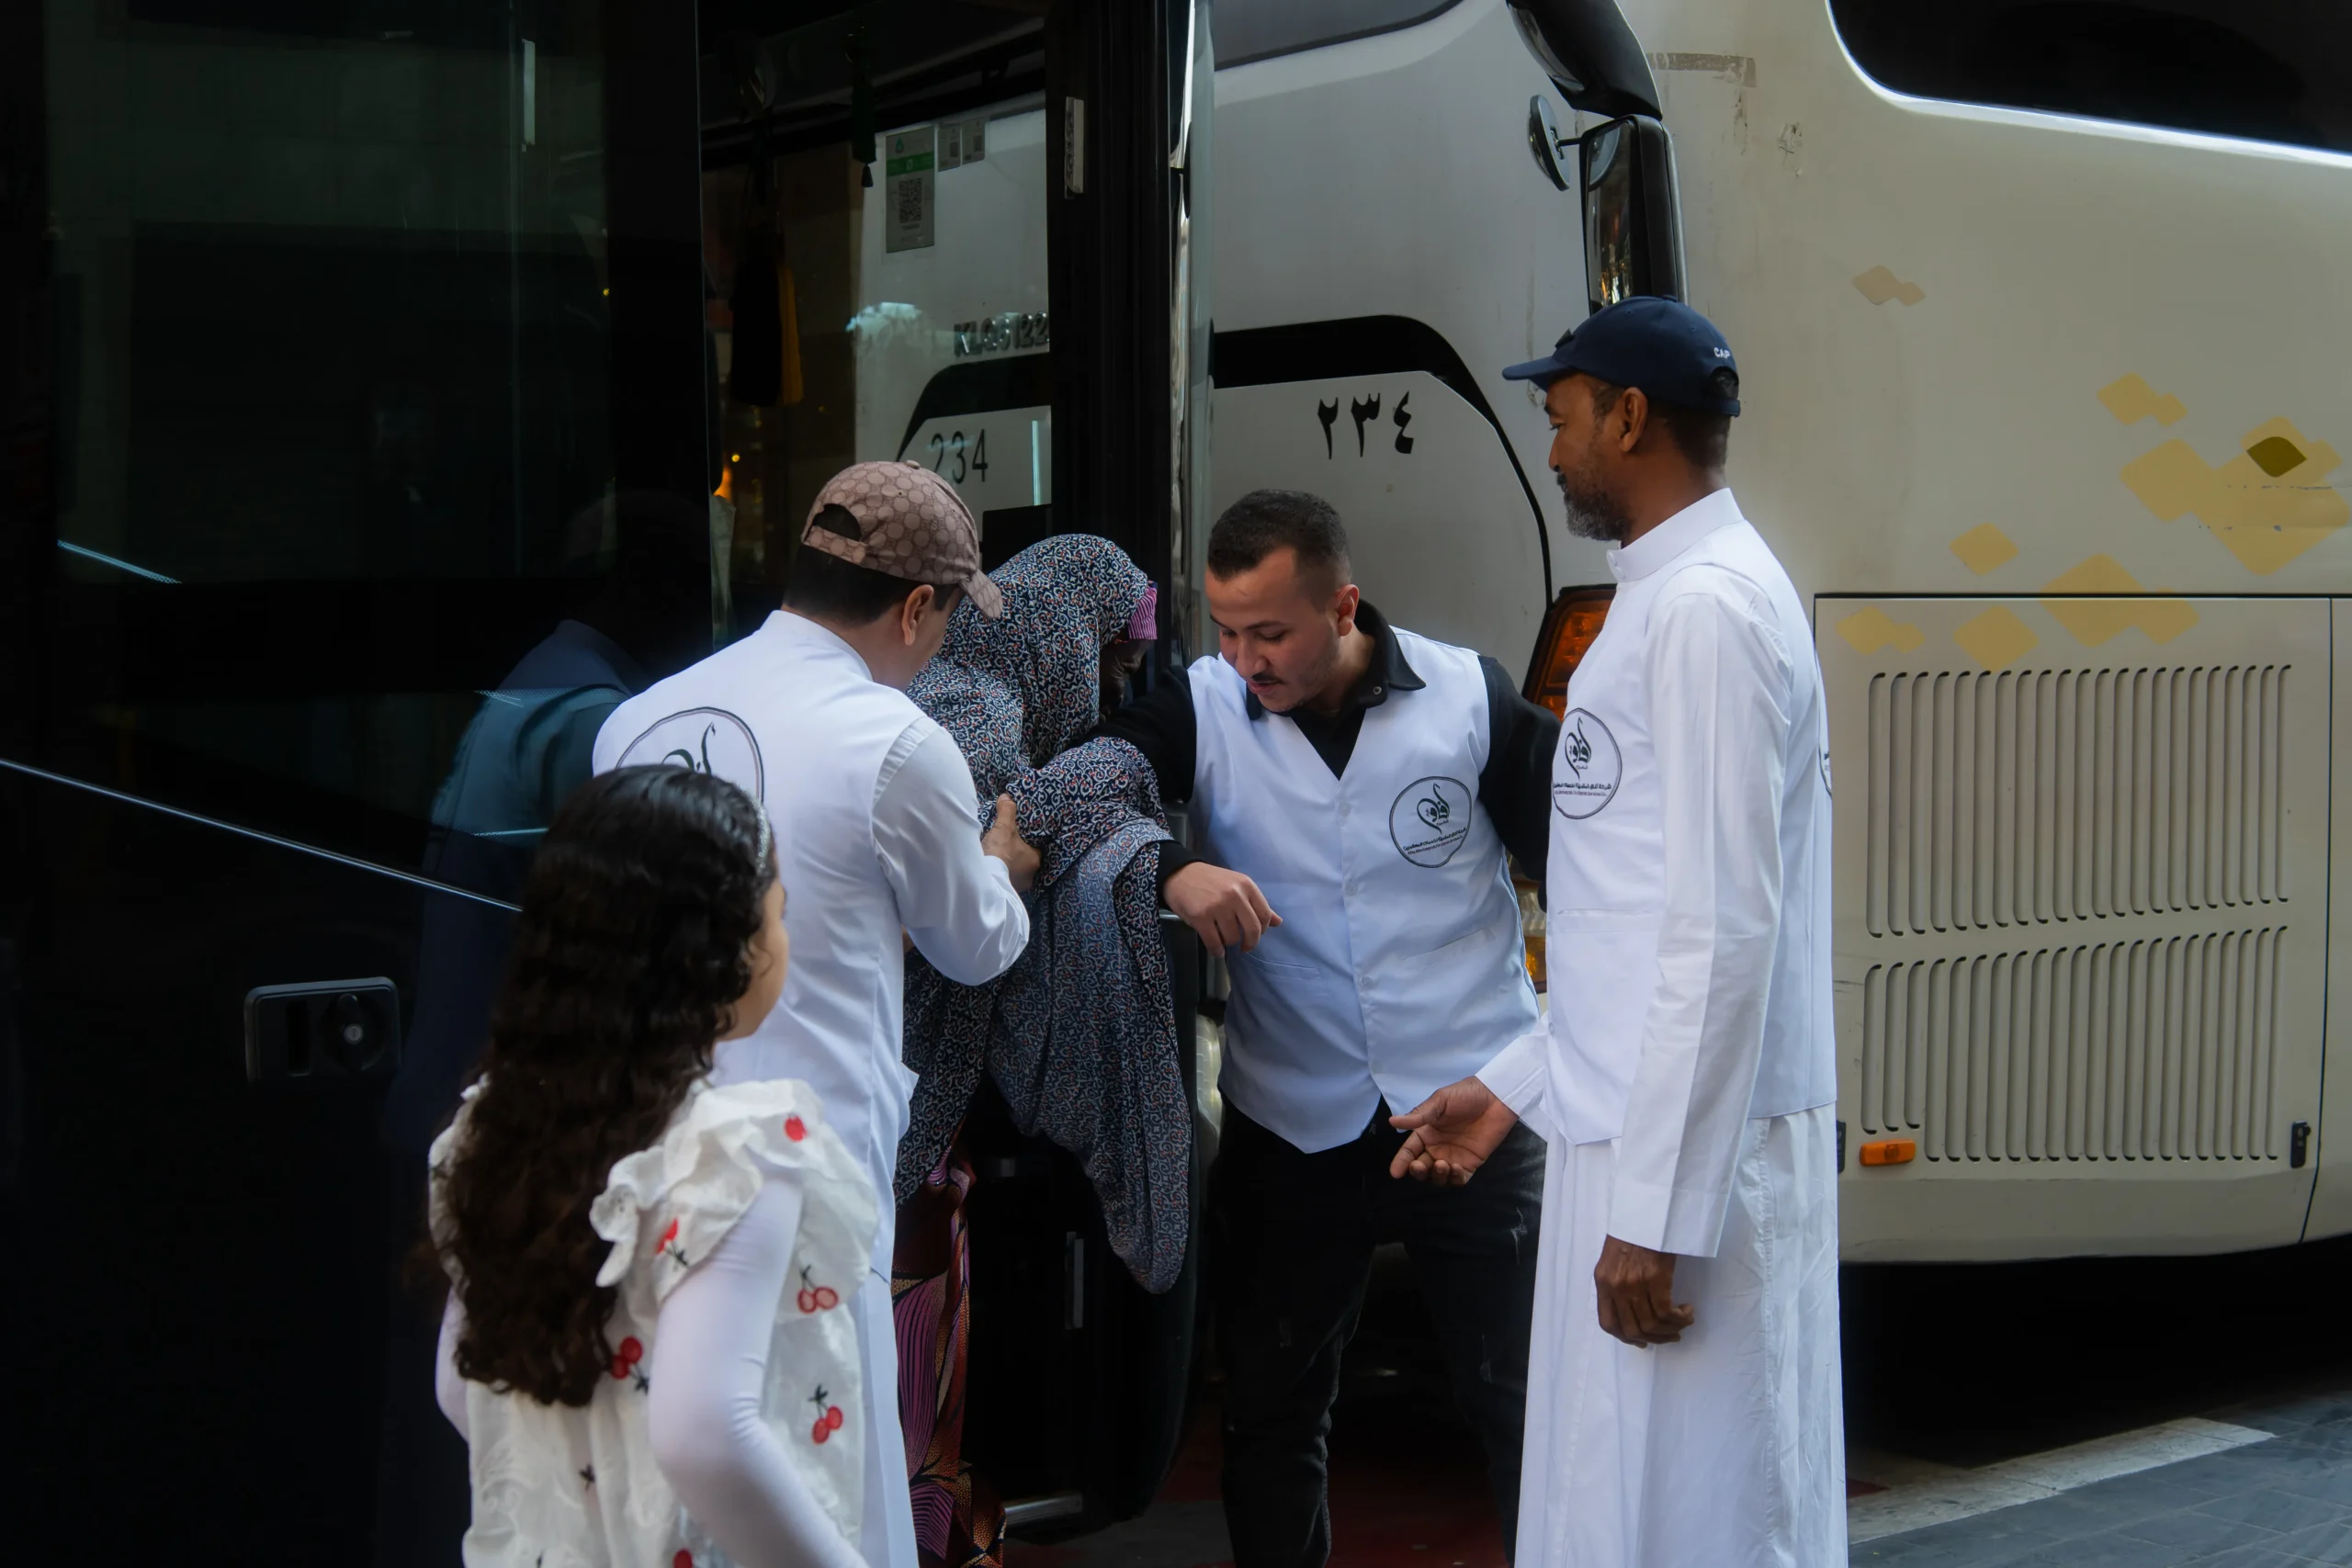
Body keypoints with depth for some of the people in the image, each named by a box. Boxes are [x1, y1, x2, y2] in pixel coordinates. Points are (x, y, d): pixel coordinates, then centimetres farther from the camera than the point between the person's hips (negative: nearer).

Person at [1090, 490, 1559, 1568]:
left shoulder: (1469, 696, -7)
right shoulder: (1205, 708, -6)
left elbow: (1571, 860, 1)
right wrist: (1172, 869, -31)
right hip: (1293, 1128, 2)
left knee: (1523, 1400, 8)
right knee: (1271, 1410, 14)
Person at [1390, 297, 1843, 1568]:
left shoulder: (1707, 608, -14)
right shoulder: (1663, 600, 16)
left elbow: (1725, 933, -20)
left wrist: (1657, 1212, -20)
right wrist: (1516, 1083, 20)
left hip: (1692, 1160, -10)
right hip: (1628, 1131, 10)